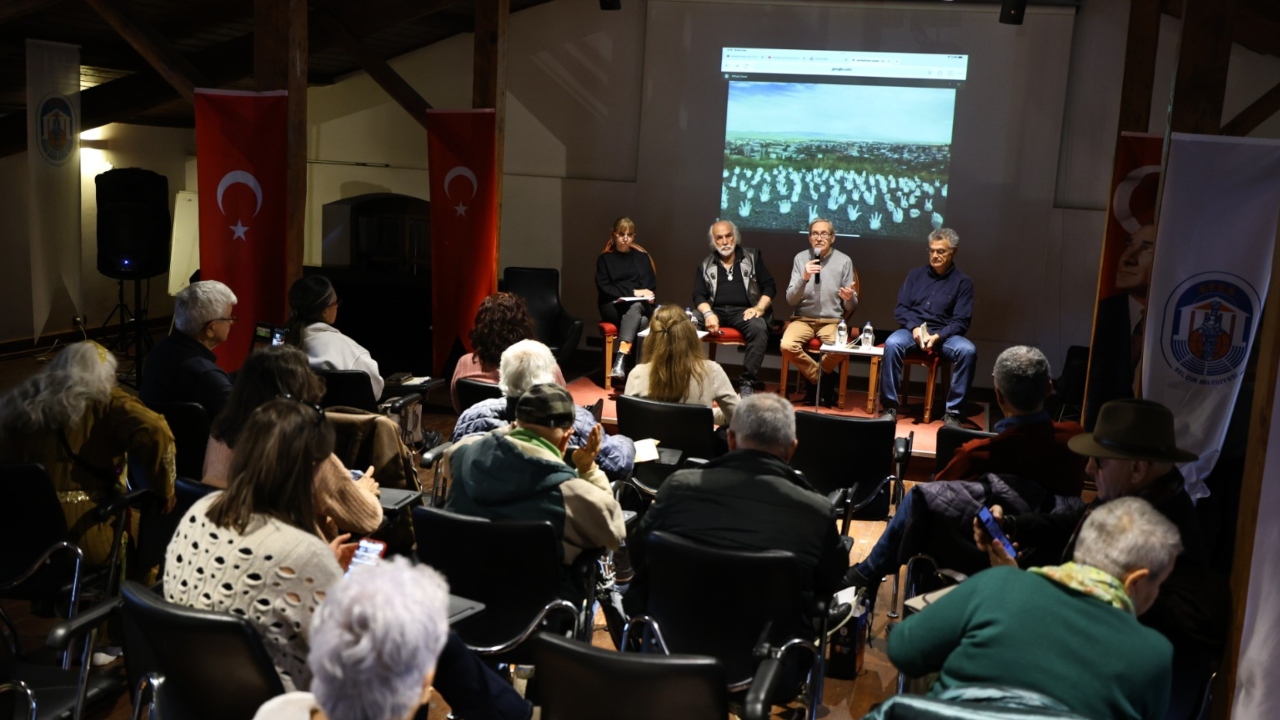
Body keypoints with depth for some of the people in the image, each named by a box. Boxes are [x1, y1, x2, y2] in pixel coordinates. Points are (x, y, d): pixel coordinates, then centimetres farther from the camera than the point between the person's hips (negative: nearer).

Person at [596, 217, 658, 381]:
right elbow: (604, 288, 0)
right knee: (638, 320, -35)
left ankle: (620, 359, -54)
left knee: (635, 308, -38)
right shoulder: (605, 258, 10)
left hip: (641, 305, 1)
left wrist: (645, 295, -11)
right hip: (613, 306, -1)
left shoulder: (642, 257, 17)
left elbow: (652, 285, 13)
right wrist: (633, 292, -10)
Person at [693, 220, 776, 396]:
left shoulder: (752, 257, 13)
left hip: (743, 311, -1)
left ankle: (747, 382, -33)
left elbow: (769, 286, 10)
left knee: (759, 328, -36)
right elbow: (699, 295, 7)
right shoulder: (706, 264, 16)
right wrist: (708, 313, -14)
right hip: (716, 310, 1)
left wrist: (759, 308, -8)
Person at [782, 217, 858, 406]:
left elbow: (851, 308, 2)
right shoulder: (800, 258, 1)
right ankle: (824, 380, -5)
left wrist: (850, 298, -23)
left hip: (831, 320, -1)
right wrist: (804, 279, -23)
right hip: (803, 318, 1)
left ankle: (816, 380, 0)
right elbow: (791, 300, -5)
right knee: (787, 346, -30)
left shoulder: (844, 261, -1)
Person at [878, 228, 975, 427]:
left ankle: (952, 412, -24)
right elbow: (900, 308, 8)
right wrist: (914, 327, -12)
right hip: (913, 330, 1)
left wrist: (938, 336, -19)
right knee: (892, 344, -33)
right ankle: (890, 407, -24)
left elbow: (961, 321, -1)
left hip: (944, 334, -1)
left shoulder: (963, 282, 6)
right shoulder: (916, 275, 13)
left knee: (968, 351, -32)